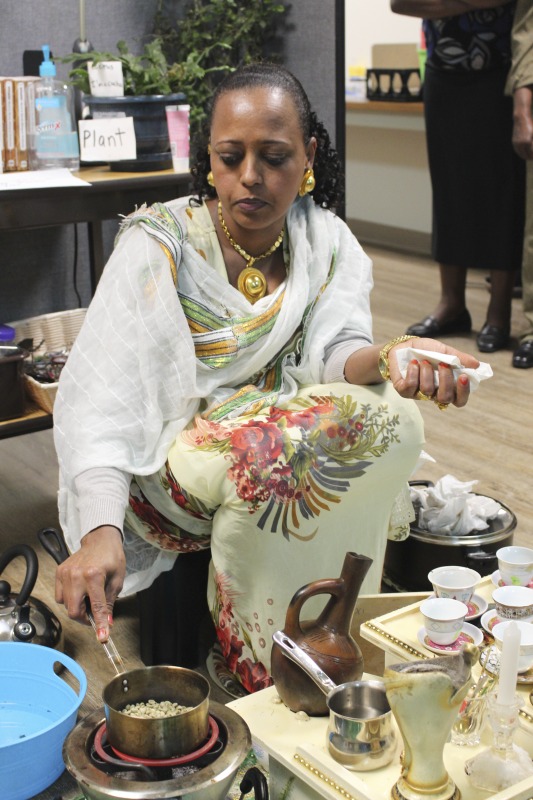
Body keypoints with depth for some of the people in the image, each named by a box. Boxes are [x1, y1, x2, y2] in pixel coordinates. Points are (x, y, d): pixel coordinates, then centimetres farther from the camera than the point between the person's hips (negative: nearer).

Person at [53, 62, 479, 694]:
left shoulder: (327, 243, 2)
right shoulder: (158, 243, -13)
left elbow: (333, 350, -12)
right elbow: (99, 394, -23)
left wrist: (387, 358, -39)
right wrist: (100, 533, -39)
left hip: (281, 436, 4)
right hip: (169, 459, -4)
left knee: (392, 416, -22)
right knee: (271, 464, -34)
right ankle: (262, 670, -12)